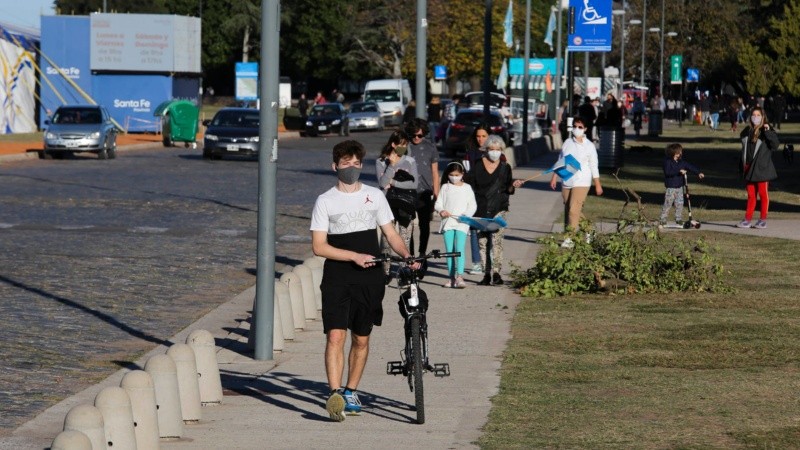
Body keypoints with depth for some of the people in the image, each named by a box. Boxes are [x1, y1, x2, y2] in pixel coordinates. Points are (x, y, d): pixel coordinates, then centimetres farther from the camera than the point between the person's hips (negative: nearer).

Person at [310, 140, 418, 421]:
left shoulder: (374, 196, 9)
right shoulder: (325, 201, 0)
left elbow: (391, 234, 12)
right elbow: (318, 246, -5)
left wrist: (407, 256, -7)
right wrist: (354, 256, -16)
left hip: (369, 278, 3)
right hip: (337, 279, -3)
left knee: (361, 338, 9)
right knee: (335, 336, -15)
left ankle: (351, 392, 23)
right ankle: (335, 395, -21)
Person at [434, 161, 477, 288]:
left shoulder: (467, 188, 8)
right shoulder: (445, 187, 10)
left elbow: (472, 205, 6)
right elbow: (438, 203, 9)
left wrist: (467, 215, -12)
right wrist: (441, 211, -13)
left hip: (461, 222, -2)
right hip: (447, 222, 2)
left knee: (459, 249, -14)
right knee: (449, 250, 2)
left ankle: (459, 277, -21)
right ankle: (451, 277, 8)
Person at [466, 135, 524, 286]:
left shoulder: (505, 168, 8)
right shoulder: (477, 166, 4)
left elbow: (508, 191, 11)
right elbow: (469, 186, 4)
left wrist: (513, 185, -11)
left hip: (499, 209, -1)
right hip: (480, 210, 1)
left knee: (497, 238, -15)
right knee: (482, 241, 3)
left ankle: (496, 272, -19)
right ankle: (487, 274, 10)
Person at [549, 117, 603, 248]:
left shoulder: (589, 146, -4)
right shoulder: (567, 143, 7)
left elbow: (594, 167, -1)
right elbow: (560, 162, 15)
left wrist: (597, 185, -1)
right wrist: (554, 177, 11)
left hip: (581, 183, -5)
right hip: (566, 182, 5)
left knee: (574, 209, -15)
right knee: (568, 210, 9)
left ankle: (569, 238, -15)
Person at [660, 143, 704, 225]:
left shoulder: (681, 162, 9)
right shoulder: (668, 162, -12)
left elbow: (690, 167, 12)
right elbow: (668, 172, -26)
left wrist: (699, 172, 0)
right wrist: (679, 171, -31)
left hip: (679, 187, 6)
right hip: (670, 187, -6)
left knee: (680, 204, 7)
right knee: (667, 204, -4)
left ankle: (679, 219, 17)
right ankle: (663, 219, 2)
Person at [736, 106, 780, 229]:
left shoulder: (767, 131, -5)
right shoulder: (747, 131, 10)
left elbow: (775, 145, -17)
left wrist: (768, 132, -26)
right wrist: (742, 166, 17)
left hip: (762, 169, -5)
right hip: (749, 169, 5)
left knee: (763, 194, 2)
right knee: (751, 195, 10)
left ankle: (763, 220, 8)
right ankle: (747, 219, 12)